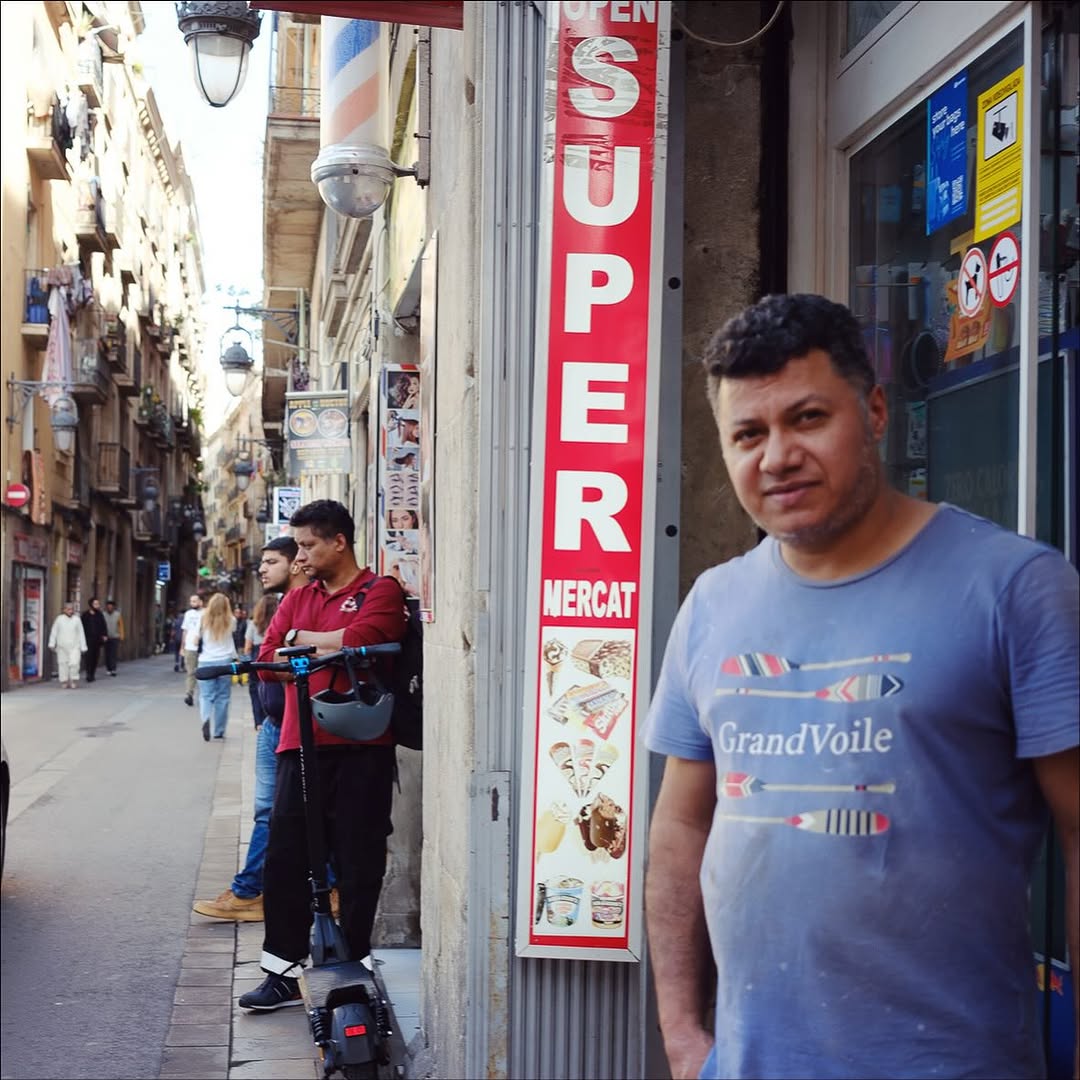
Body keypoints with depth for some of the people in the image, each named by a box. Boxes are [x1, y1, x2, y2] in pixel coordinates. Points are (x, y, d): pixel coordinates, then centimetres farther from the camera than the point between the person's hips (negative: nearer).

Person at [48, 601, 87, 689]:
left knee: (74, 663, -13)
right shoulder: (59, 619, 4)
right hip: (62, 646, 1)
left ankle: (74, 681, 2)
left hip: (74, 646, -1)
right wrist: (52, 644, 3)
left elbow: (81, 633, 7)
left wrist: (83, 647, 7)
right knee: (63, 663, 3)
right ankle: (64, 681, 13)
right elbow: (54, 632, 8)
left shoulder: (77, 619, 4)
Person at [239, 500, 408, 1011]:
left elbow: (360, 640, -17)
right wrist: (329, 648, -7)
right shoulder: (296, 599, 19)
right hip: (300, 745, 5)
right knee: (284, 859, 4)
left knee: (358, 864, 1)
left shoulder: (380, 591, 1)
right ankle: (283, 972, 12)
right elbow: (266, 661, 9)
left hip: (359, 747, -5)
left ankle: (353, 966, 12)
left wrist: (300, 639, -2)